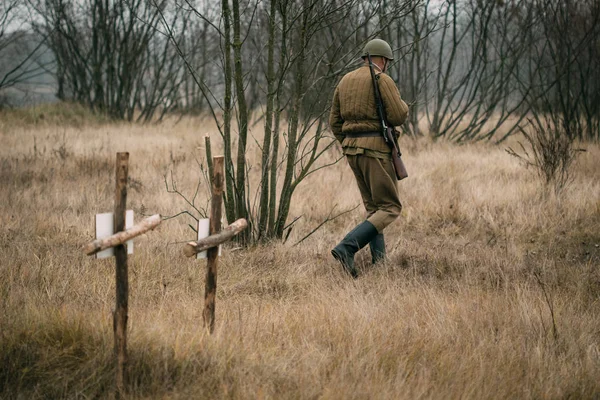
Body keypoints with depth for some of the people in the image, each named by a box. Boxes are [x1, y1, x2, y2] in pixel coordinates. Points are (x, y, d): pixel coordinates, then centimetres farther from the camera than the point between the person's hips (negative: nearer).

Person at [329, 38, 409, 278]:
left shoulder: (346, 81, 14)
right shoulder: (383, 80, -9)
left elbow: (335, 122, 14)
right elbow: (398, 117, -15)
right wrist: (402, 105, 8)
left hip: (352, 148, 8)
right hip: (376, 148, -8)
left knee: (374, 207, 18)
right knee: (390, 208, -6)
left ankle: (379, 262, 9)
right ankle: (346, 248, -24)